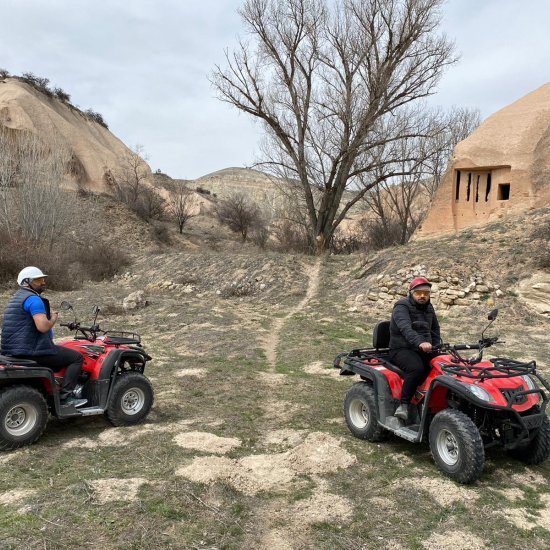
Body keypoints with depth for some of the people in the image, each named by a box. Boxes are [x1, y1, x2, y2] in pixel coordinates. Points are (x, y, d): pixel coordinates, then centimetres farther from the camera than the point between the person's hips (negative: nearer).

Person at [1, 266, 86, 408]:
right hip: (31, 350, -10)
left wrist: (48, 315, 13)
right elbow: (43, 326, -25)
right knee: (76, 358, -5)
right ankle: (65, 397, -9)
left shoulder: (16, 298, 19)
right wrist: (53, 318, -5)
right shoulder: (33, 299, -14)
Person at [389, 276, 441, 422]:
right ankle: (403, 405, -25)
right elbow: (406, 328, -30)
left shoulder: (429, 308, 15)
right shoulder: (401, 307, -11)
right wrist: (420, 342, -47)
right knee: (417, 368, -35)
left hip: (424, 350, 7)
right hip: (402, 349, -6)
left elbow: (435, 329, 28)